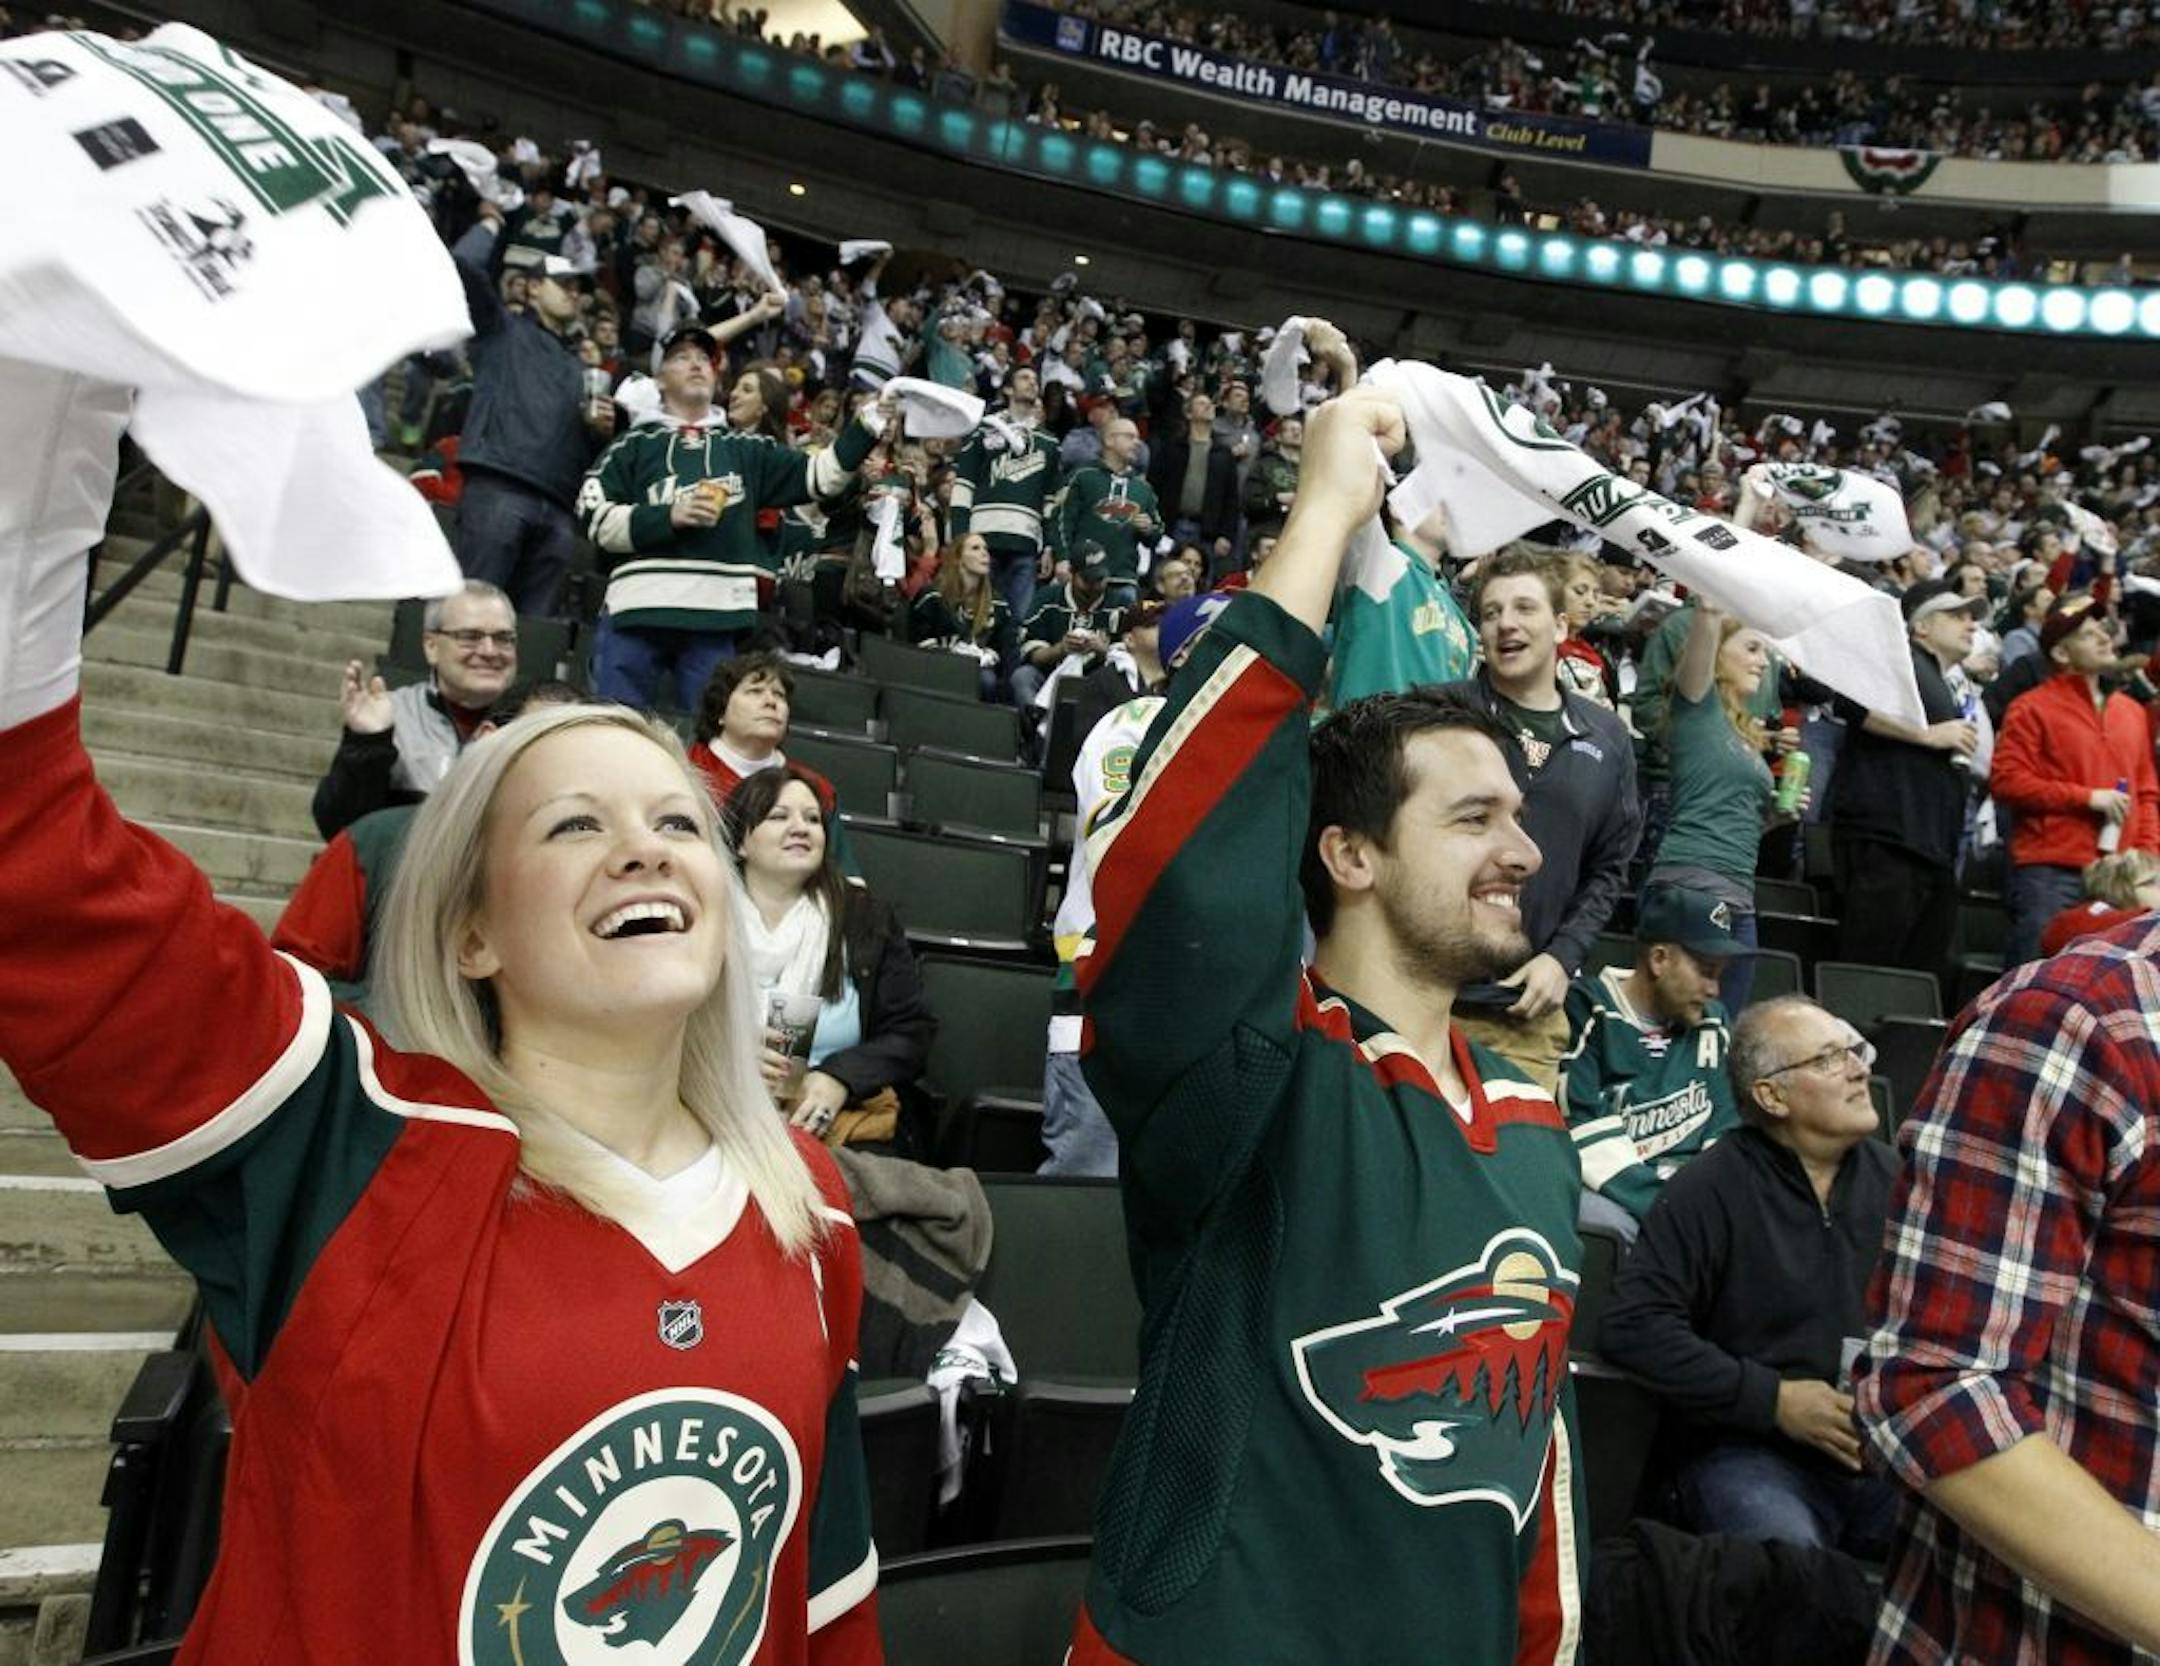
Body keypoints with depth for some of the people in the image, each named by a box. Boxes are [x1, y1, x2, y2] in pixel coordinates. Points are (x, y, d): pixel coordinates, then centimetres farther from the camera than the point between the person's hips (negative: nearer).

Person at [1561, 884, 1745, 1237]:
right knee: (1610, 1225, -38)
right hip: (1603, 1191, -7)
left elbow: (1724, 1130, 16)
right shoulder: (1587, 1010, -8)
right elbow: (1579, 1132, -15)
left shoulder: (1712, 1024, 13)